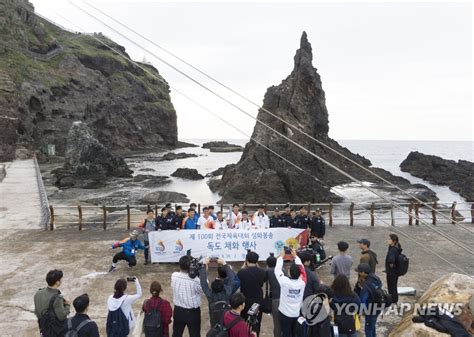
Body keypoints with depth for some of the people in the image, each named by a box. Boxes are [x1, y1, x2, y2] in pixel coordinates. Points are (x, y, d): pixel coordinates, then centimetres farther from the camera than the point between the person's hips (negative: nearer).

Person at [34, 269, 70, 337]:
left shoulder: (38, 293, -7)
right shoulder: (57, 298, -30)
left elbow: (36, 312, 4)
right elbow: (62, 316, -23)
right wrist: (67, 305, -8)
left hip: (44, 329, 7)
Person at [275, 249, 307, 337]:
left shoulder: (285, 282, -25)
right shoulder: (302, 282, -16)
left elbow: (277, 270, -11)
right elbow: (301, 268, 0)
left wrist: (281, 256, -1)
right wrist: (295, 256, 9)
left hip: (285, 313, -3)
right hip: (298, 314, 3)